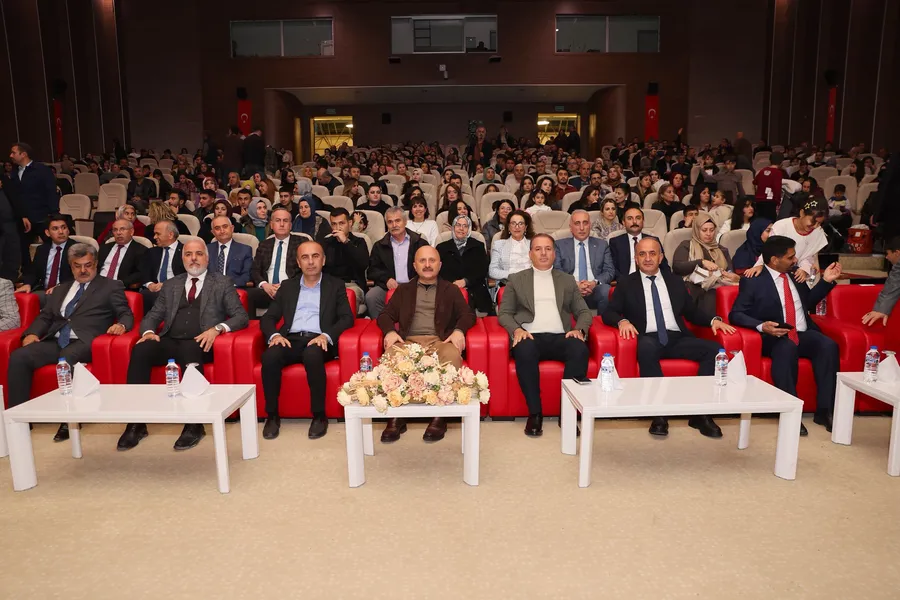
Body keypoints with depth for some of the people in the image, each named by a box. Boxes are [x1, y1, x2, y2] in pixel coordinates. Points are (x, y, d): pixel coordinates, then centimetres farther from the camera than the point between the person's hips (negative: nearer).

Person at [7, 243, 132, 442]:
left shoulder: (111, 287, 12)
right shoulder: (61, 289, 27)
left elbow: (127, 315, 4)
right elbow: (45, 316, 24)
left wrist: (121, 325, -21)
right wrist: (32, 333, 3)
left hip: (83, 342, -5)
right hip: (55, 341, 5)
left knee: (66, 360, -36)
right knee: (18, 357, -21)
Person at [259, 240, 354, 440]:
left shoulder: (335, 285, 14)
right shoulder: (287, 286, 20)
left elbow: (347, 318, 3)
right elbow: (268, 318, 15)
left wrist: (327, 336, -16)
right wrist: (274, 334, -9)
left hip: (318, 341, -2)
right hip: (290, 339, 2)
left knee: (312, 355, -37)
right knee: (270, 356, -31)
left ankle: (319, 415, -23)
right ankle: (272, 415, -16)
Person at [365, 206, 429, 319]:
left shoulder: (420, 243, 13)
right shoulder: (379, 246, 18)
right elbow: (372, 270, 13)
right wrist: (386, 279, -7)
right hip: (387, 286, 2)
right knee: (370, 297, -28)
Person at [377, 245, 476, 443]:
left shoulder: (450, 289, 21)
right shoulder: (403, 289, 24)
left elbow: (468, 314, 12)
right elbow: (385, 315, 17)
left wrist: (459, 330, -10)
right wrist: (390, 331, -7)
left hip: (440, 341, -1)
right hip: (408, 341, 1)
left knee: (453, 356, -37)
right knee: (390, 356, -34)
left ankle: (440, 417, -28)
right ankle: (395, 418, -26)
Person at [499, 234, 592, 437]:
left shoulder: (568, 280, 22)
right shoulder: (516, 279, 17)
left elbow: (584, 311, 17)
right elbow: (504, 313, 11)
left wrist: (579, 329, -5)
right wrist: (516, 329, -10)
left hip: (560, 337, 2)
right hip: (530, 336, -1)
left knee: (580, 350, -32)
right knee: (524, 351, -37)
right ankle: (535, 413, -23)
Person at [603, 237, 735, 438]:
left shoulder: (674, 281, 20)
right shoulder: (626, 284, 11)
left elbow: (692, 311, 22)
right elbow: (608, 313, 4)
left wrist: (714, 319, 2)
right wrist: (622, 321, -19)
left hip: (677, 338, 4)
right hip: (649, 339, -3)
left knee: (714, 348, -23)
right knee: (646, 347, -39)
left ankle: (700, 413, -17)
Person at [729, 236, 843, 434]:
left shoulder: (795, 274, 15)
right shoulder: (752, 281, -4)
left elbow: (808, 303, 28)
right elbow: (736, 315, -10)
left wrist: (826, 281, 16)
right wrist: (761, 326, -26)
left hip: (804, 335, 6)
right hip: (774, 338, -5)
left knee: (829, 346, -24)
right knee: (787, 348, -37)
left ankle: (824, 410, -19)